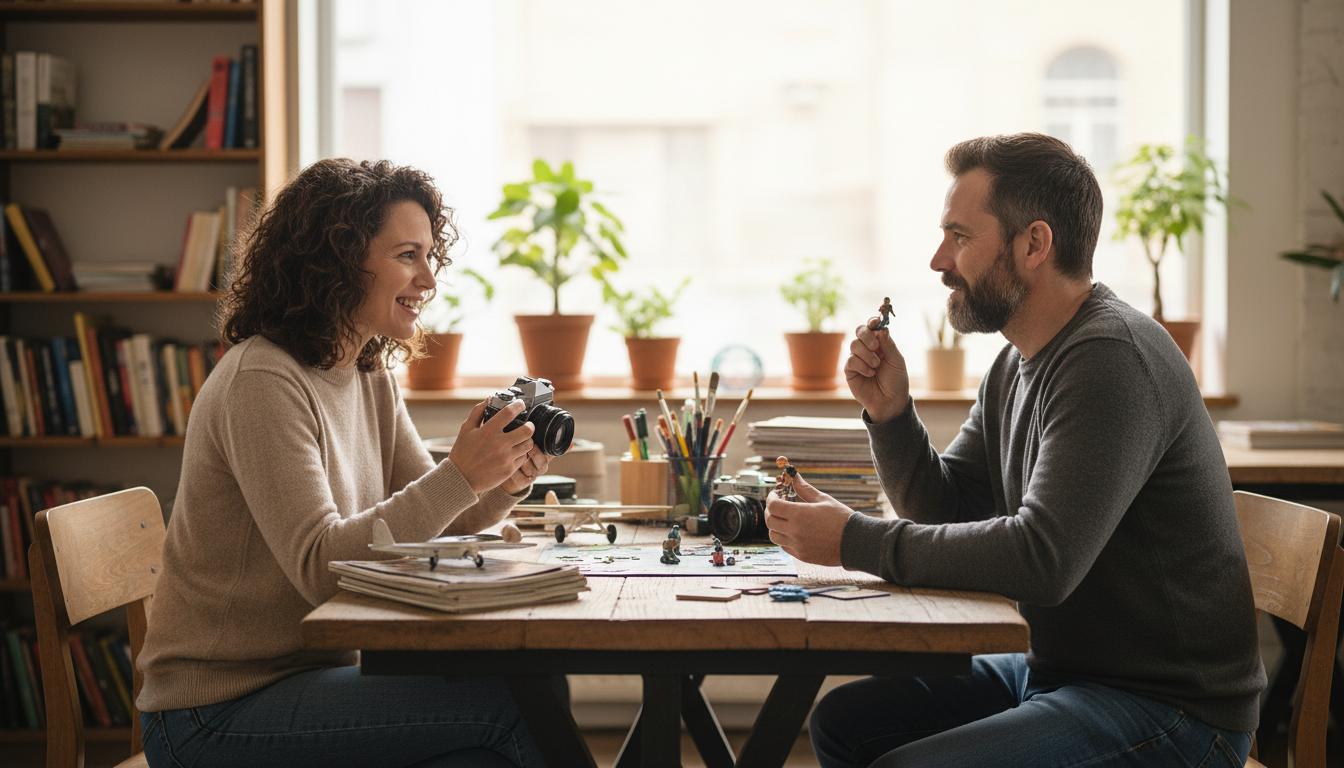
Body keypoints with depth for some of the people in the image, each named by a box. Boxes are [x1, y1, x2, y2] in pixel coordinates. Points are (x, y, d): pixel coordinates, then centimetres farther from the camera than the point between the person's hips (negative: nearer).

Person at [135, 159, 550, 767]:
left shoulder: (370, 377, 10)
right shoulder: (261, 383, -17)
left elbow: (433, 521, 9)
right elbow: (320, 567, -24)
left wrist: (504, 484, -12)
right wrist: (460, 475, -31)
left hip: (310, 676, 8)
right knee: (512, 700, -20)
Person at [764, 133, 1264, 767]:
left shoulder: (1112, 359, -22)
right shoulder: (1017, 363, 11)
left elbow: (1043, 559, -30)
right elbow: (945, 509, 16)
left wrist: (853, 541, -23)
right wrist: (890, 413, -3)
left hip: (1164, 710, -10)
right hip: (1055, 669, 10)